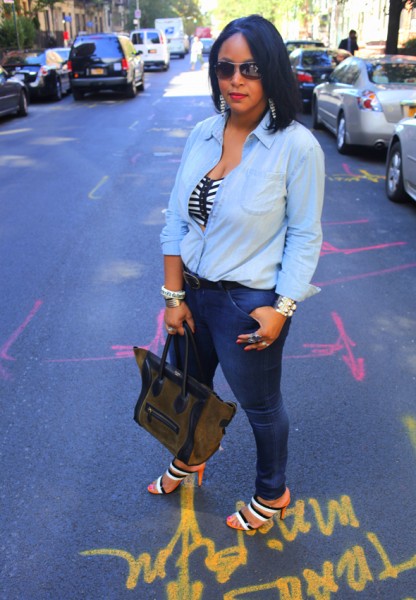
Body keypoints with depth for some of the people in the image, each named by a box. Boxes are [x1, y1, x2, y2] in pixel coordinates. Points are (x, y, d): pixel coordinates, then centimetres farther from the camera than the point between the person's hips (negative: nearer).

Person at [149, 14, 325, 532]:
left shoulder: (297, 146, -16)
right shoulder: (202, 134, -1)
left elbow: (304, 237, -11)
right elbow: (176, 220, 1)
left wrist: (282, 308, -17)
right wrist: (174, 295, -3)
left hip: (248, 304, -5)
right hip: (193, 293, 6)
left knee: (260, 405, 16)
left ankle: (272, 494, 44)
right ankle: (189, 461, 57)